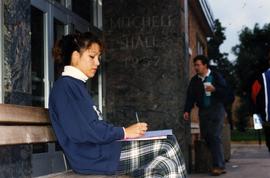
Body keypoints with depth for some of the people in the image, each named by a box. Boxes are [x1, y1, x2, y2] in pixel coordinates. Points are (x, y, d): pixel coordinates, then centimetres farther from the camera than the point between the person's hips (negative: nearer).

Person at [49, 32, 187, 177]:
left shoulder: (77, 85, 21)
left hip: (98, 151, 9)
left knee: (166, 165, -3)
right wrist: (123, 132, -14)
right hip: (93, 156, -9)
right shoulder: (65, 86, -9)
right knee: (168, 144, -8)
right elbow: (81, 131, -20)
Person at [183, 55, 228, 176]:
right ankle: (219, 164, 13)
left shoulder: (216, 76, -1)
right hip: (203, 111, 5)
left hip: (216, 109, -5)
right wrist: (187, 110, -3)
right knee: (206, 137, 2)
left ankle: (219, 166, -9)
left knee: (215, 137, -12)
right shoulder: (194, 80, 10)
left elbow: (225, 90, -5)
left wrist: (214, 89, -21)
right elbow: (190, 96, 7)